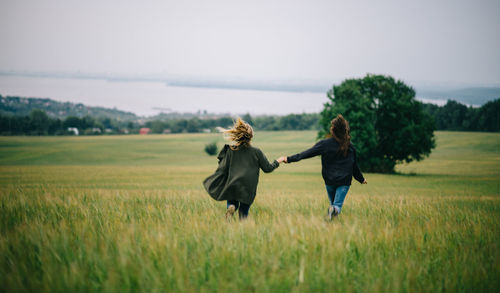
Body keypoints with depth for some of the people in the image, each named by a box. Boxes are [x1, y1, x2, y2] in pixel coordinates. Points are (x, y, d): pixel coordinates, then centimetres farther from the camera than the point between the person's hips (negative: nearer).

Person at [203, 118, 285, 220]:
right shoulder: (256, 152, -3)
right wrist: (278, 162, 23)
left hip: (232, 186, 0)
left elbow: (223, 169, -4)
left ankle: (231, 207, -13)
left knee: (232, 203, 21)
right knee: (243, 211, 15)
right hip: (249, 188, 0)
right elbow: (267, 168, 6)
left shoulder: (230, 150, -2)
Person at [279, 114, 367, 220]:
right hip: (344, 181, 0)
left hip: (329, 180, 0)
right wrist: (361, 179, 25)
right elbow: (354, 166, 9)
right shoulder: (350, 147, 0)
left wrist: (289, 159, -7)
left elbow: (307, 153, -10)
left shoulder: (324, 144, -8)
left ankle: (332, 208, -7)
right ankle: (335, 210, -35)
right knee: (338, 205, -3)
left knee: (333, 202, 23)